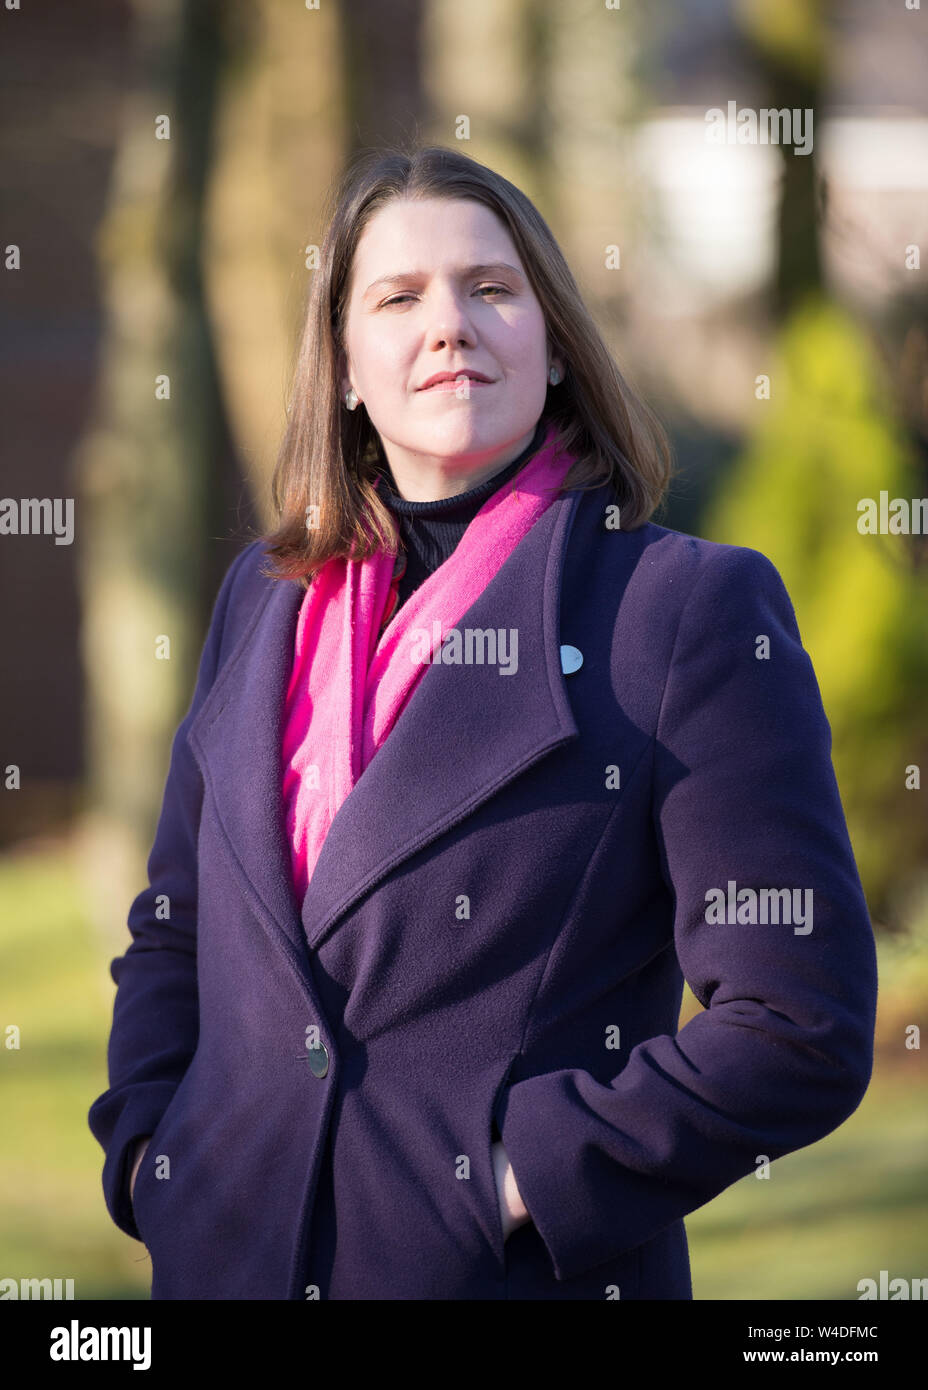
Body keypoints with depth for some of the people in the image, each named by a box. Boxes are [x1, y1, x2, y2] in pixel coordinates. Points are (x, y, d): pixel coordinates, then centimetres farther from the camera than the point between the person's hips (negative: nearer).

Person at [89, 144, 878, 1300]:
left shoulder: (697, 611, -7)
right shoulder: (266, 598, 10)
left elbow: (800, 1029, -11)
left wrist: (527, 1175, -15)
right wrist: (143, 1141, 4)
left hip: (529, 1277, -5)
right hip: (224, 1258, 5)